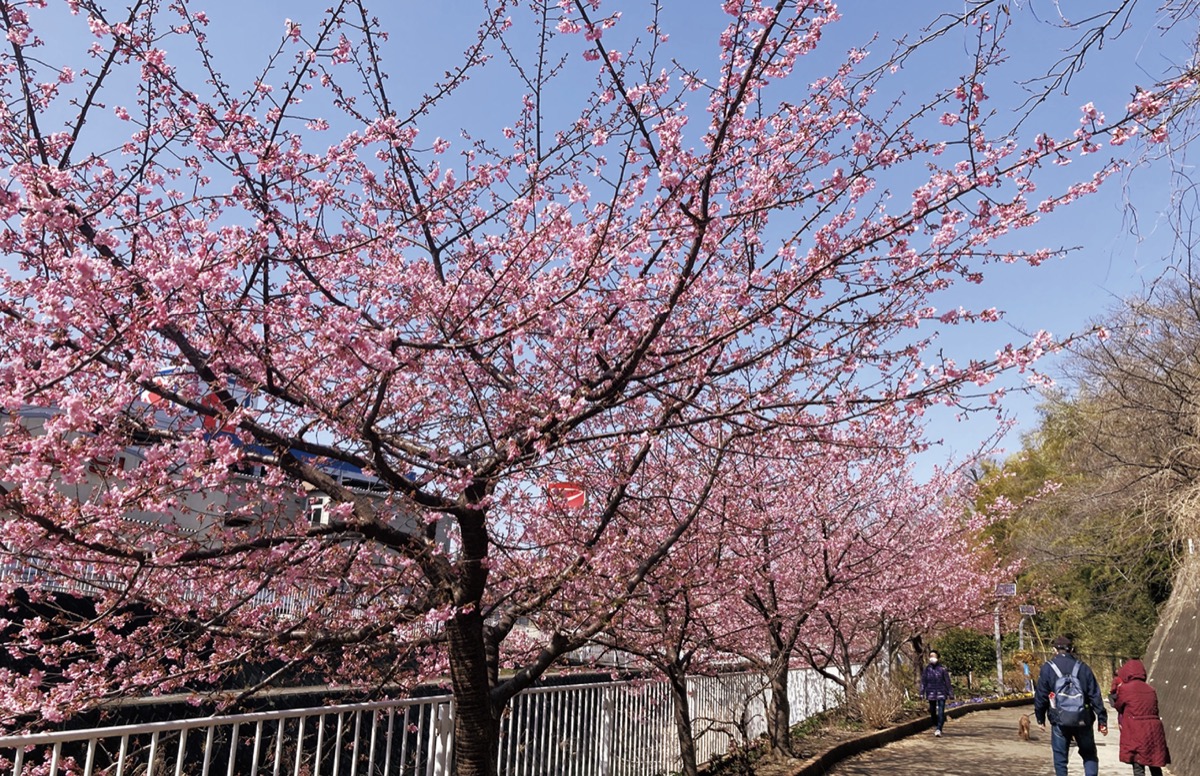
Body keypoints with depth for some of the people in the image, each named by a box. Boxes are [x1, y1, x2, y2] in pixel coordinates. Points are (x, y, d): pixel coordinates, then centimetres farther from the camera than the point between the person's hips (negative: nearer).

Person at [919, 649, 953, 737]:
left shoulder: (942, 668, -6)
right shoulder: (926, 669, 1)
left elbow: (947, 682, -1)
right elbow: (923, 681, 4)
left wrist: (950, 693, -2)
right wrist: (922, 693, 1)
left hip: (941, 693, -3)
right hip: (931, 693, 3)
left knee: (941, 711, -13)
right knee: (932, 711, 12)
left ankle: (939, 729, -16)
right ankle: (935, 726, 31)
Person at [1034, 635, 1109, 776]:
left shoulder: (1047, 668, -1)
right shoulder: (1083, 667, 3)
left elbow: (1040, 696, -1)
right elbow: (1095, 696, 0)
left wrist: (1040, 718, 10)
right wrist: (1102, 720, 5)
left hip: (1059, 721, -2)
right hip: (1083, 721, 2)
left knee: (1060, 758, 10)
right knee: (1089, 755, 17)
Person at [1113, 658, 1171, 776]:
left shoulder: (1125, 689, -7)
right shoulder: (1151, 690, 11)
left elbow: (1118, 706, 5)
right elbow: (1155, 710, 13)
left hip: (1136, 734, -6)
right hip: (1154, 732, 6)